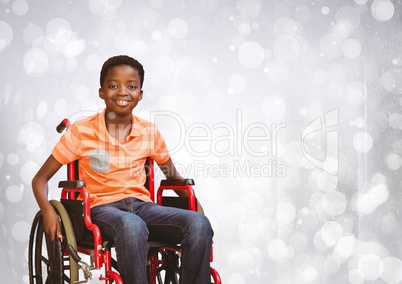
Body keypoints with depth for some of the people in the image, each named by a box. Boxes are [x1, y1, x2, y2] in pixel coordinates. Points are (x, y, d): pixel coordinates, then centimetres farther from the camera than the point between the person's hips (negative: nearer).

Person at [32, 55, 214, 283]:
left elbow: (173, 175, 22)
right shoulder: (81, 132, -2)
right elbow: (40, 178, 3)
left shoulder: (149, 132, 7)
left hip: (142, 205, 4)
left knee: (199, 223, -26)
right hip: (102, 207, -3)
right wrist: (48, 211, -17)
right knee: (132, 226, -41)